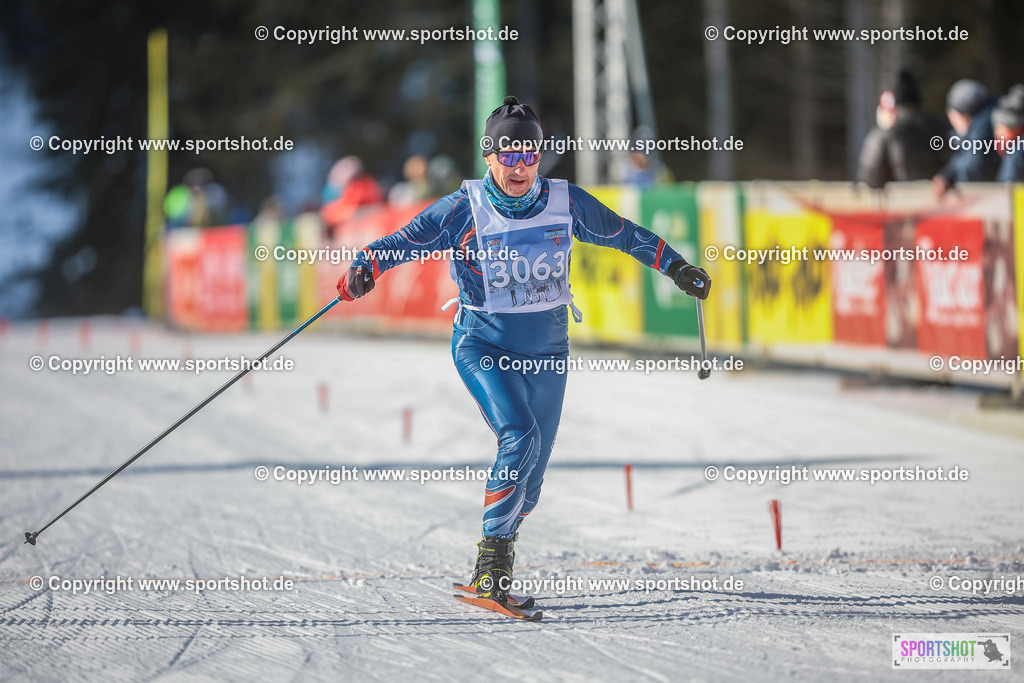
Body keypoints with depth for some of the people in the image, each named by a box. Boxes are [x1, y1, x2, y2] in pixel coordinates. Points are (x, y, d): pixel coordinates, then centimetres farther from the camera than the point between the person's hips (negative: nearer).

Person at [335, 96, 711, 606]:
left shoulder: (565, 203, -3)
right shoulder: (464, 210, -12)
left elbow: (624, 235, 11)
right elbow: (402, 242, -13)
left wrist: (677, 269, 13)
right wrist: (363, 270, -31)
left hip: (546, 349, 4)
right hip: (483, 344, -4)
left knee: (531, 475, 4)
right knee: (520, 437, -26)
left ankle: (493, 572, 24)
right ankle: (492, 559, -17)